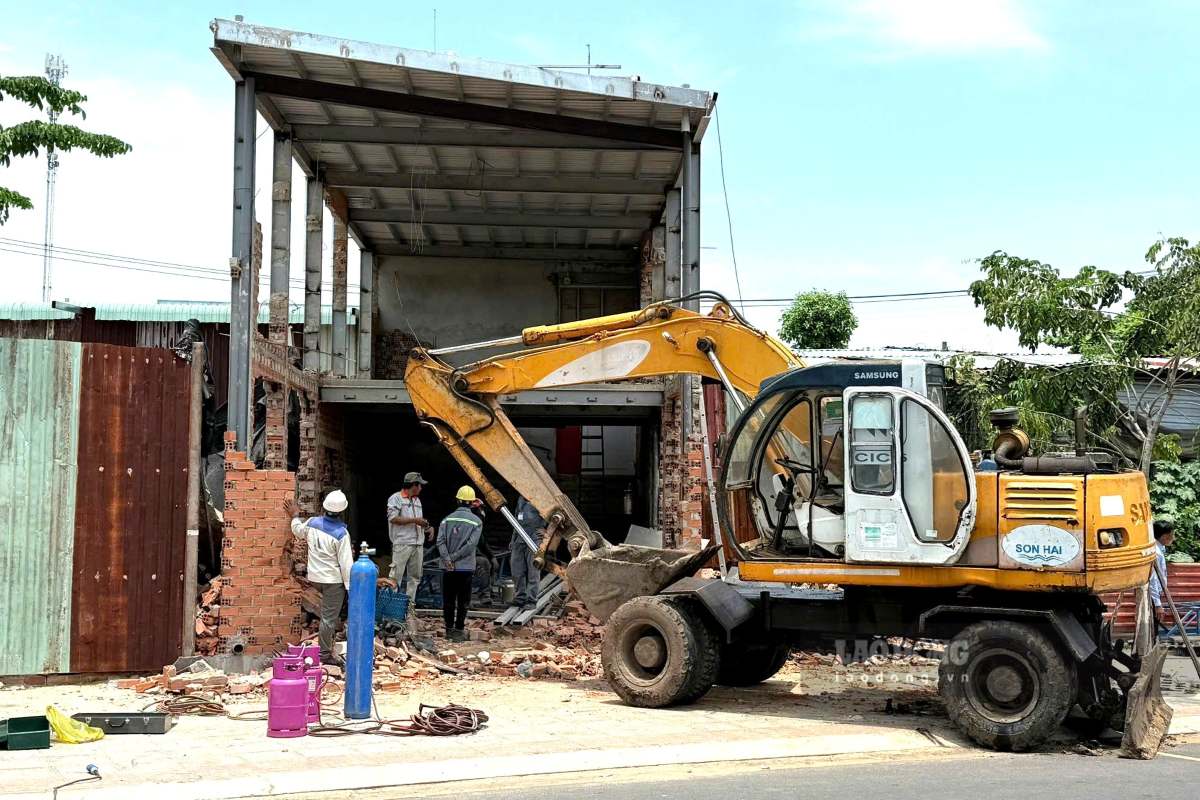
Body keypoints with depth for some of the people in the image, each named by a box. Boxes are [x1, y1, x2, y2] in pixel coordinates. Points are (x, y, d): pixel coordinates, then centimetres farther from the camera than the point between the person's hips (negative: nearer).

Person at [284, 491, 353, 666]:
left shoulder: (312, 523, -5)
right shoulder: (341, 533, -20)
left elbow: (298, 531, 20)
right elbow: (346, 564, -17)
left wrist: (294, 517, 39)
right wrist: (350, 586, -9)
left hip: (315, 577, 6)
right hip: (333, 580, -6)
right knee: (329, 617, 2)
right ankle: (325, 654, 9)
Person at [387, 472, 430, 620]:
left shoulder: (417, 500, 20)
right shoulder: (396, 498, -4)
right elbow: (393, 518, -14)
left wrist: (427, 527, 6)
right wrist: (414, 520, -16)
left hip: (418, 544, 8)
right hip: (402, 544, -8)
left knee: (415, 576, 8)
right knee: (396, 576, -8)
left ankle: (409, 605, 14)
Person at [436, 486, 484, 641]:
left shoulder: (448, 519, 3)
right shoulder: (476, 521, -3)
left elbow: (440, 541, -8)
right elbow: (471, 543, -12)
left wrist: (447, 558, -13)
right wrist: (455, 557, -9)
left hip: (448, 568, 2)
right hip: (465, 567, -2)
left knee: (448, 599, 10)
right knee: (463, 601, 5)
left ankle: (449, 629, 15)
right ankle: (458, 631, 4)